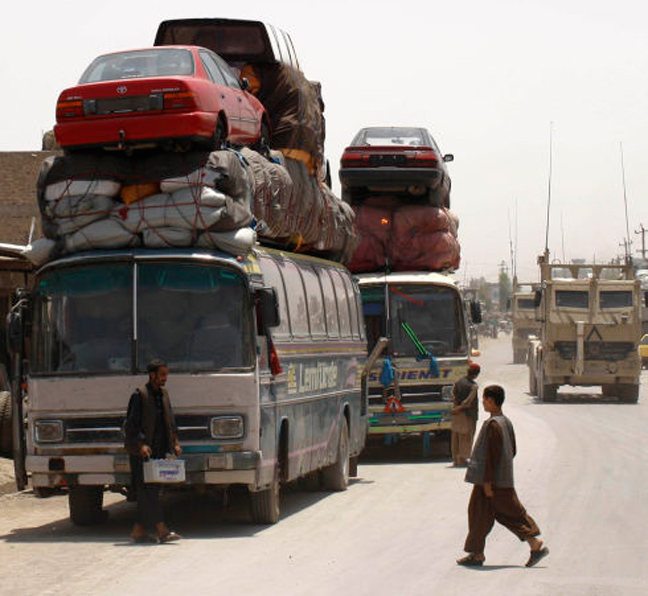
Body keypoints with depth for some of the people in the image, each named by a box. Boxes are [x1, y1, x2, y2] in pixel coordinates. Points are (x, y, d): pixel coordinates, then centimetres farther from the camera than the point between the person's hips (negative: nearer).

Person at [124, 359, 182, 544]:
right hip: (141, 452, -7)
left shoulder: (164, 394, 15)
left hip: (159, 450, 7)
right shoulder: (140, 395, -7)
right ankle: (161, 530, -15)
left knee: (152, 490, 6)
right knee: (147, 490, -10)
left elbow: (170, 421, 19)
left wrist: (175, 442, 7)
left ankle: (139, 530, 11)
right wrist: (141, 444, -21)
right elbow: (131, 423, -11)